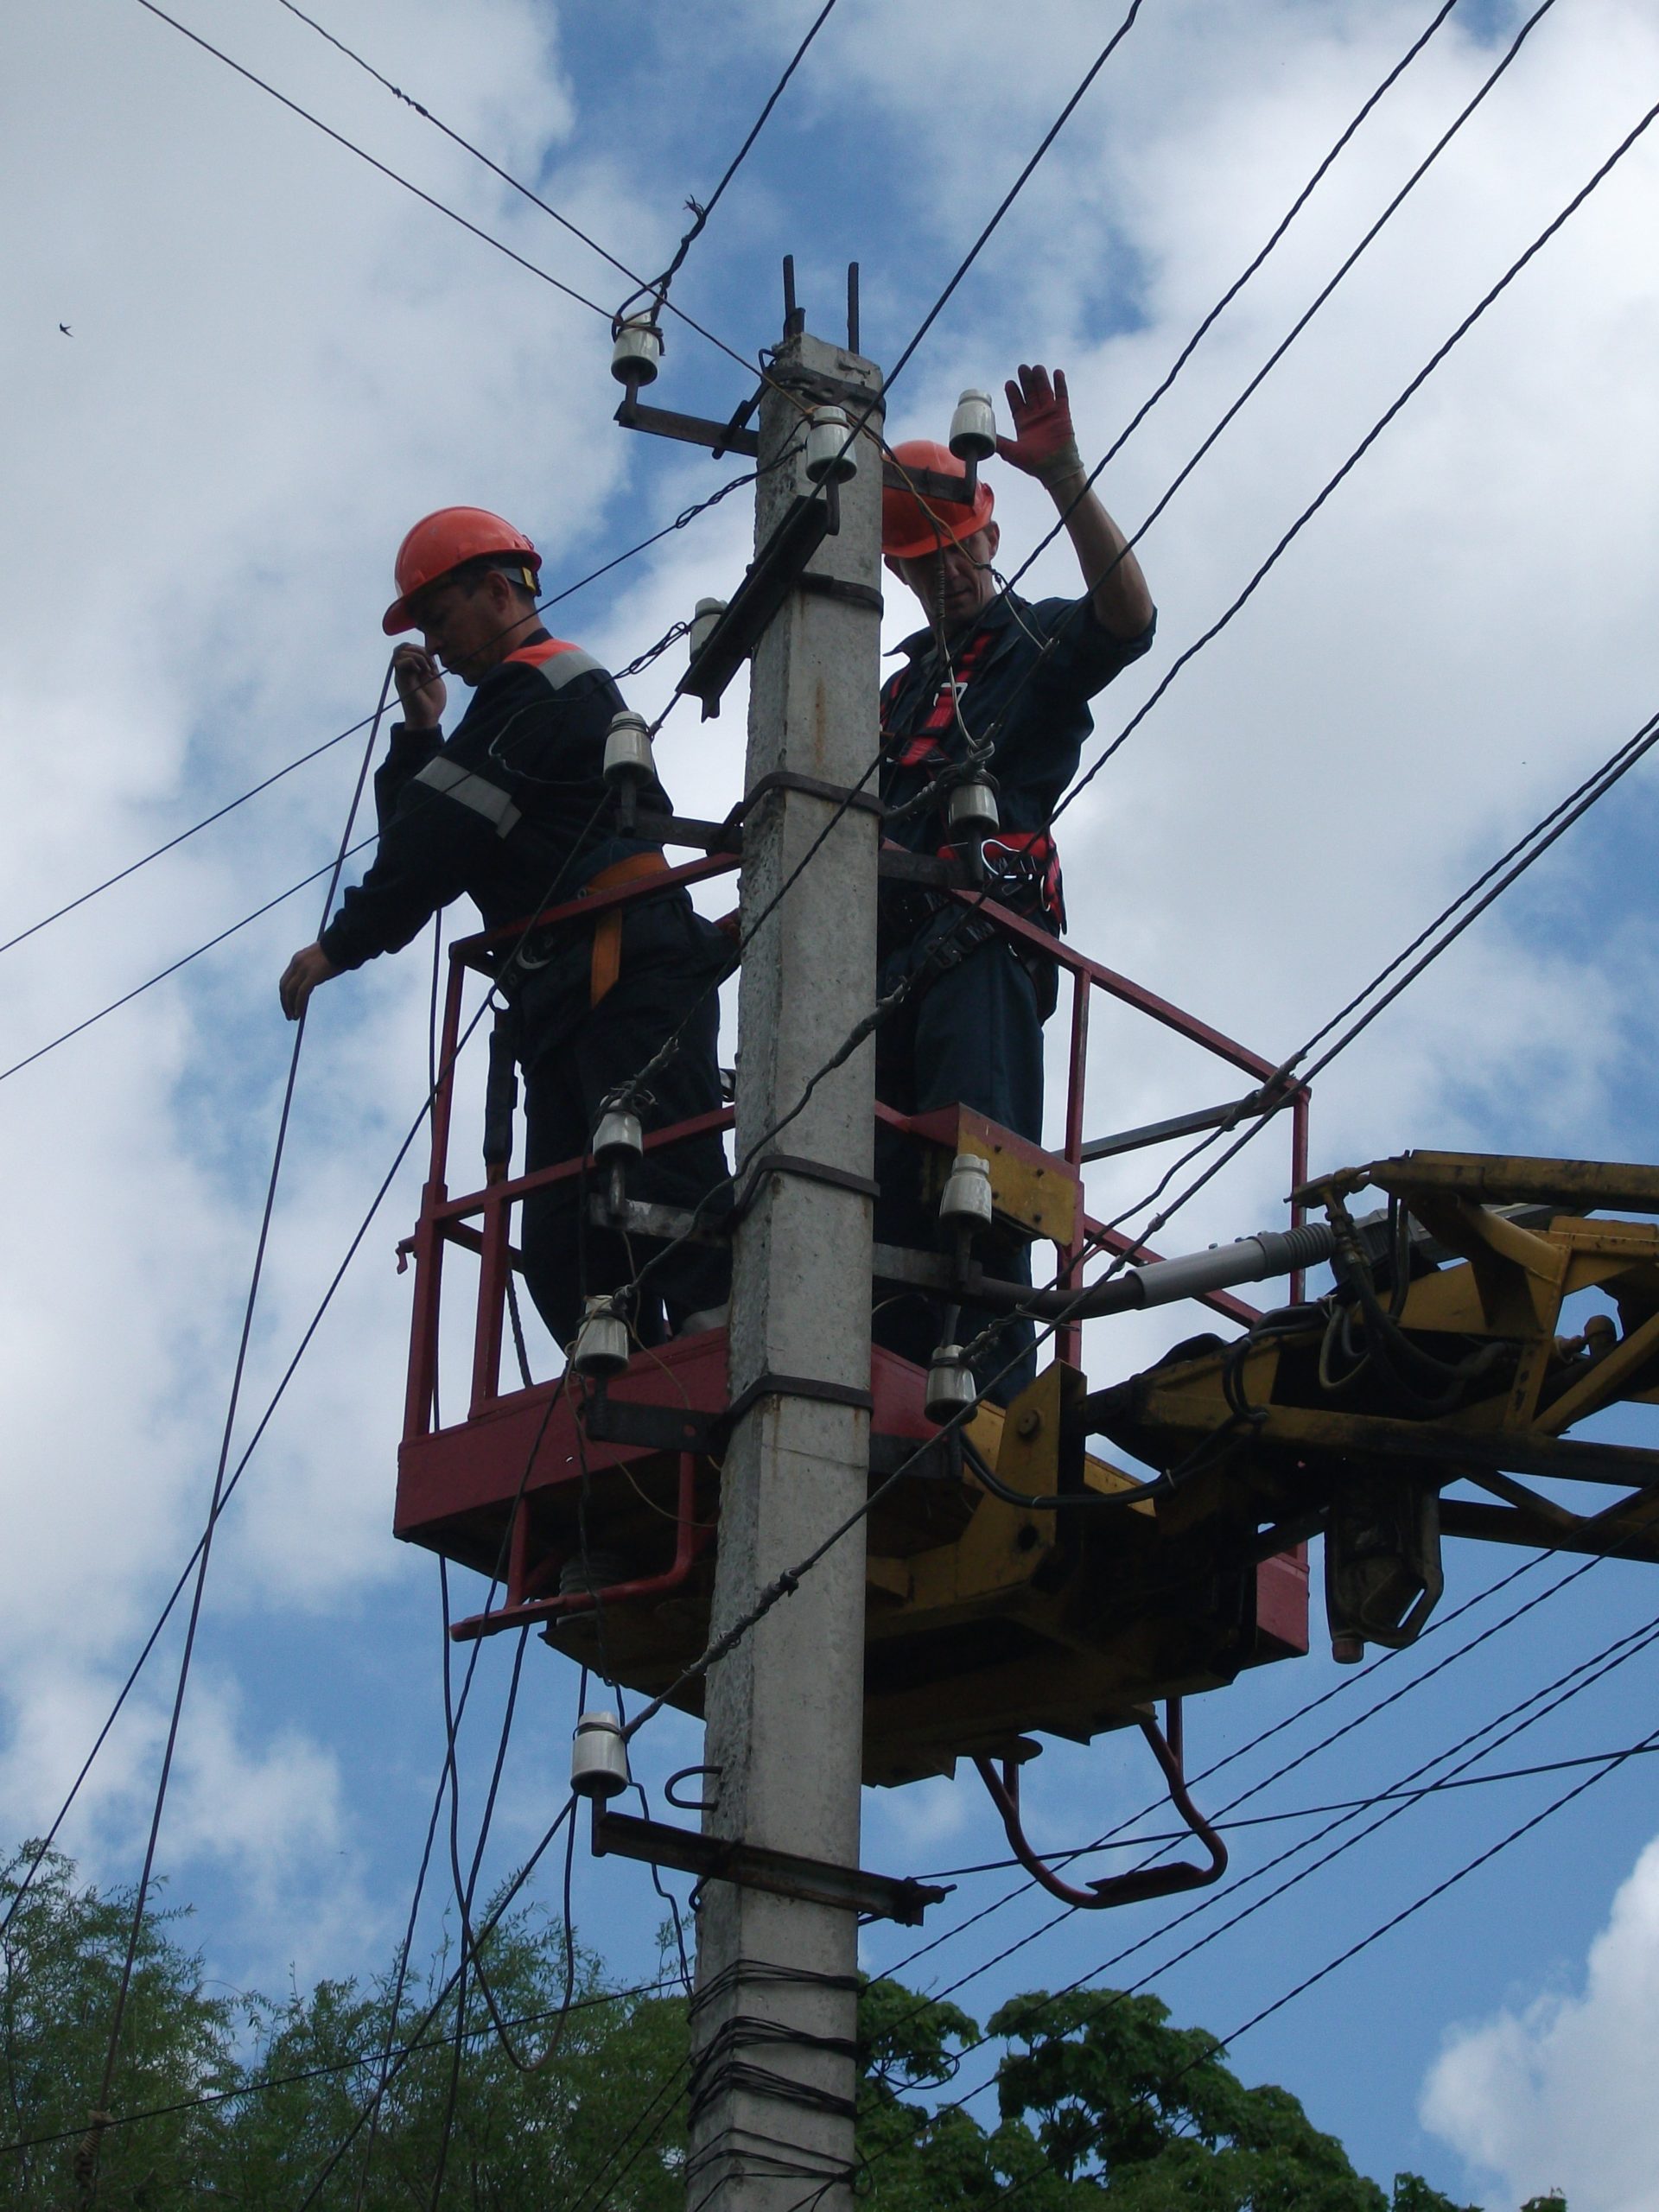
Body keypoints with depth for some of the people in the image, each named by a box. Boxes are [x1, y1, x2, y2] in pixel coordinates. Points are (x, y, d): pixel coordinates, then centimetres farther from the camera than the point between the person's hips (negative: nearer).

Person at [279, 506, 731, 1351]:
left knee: (661, 1199, -24)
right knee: (563, 1248, -5)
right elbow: (418, 832, 30)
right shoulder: (516, 707, 34)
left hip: (628, 974, -10)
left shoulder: (541, 685, 1)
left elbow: (444, 834, -6)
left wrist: (343, 942, 1)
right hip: (564, 1004, 10)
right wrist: (421, 730, 18)